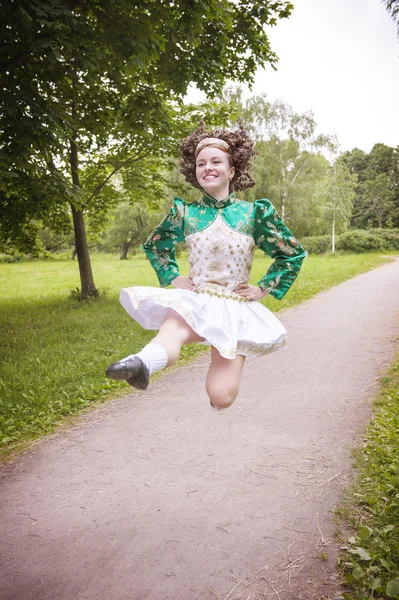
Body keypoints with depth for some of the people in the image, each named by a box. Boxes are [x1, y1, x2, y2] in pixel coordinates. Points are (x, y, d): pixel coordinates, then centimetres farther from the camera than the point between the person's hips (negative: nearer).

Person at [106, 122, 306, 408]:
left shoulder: (255, 212, -1)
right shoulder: (185, 212, 2)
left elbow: (294, 254, 9)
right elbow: (154, 245, 21)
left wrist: (265, 288, 3)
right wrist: (173, 277, 7)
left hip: (235, 307, 0)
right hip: (193, 301, 1)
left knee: (221, 398, -10)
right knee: (170, 333, -37)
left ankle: (223, 362, 22)